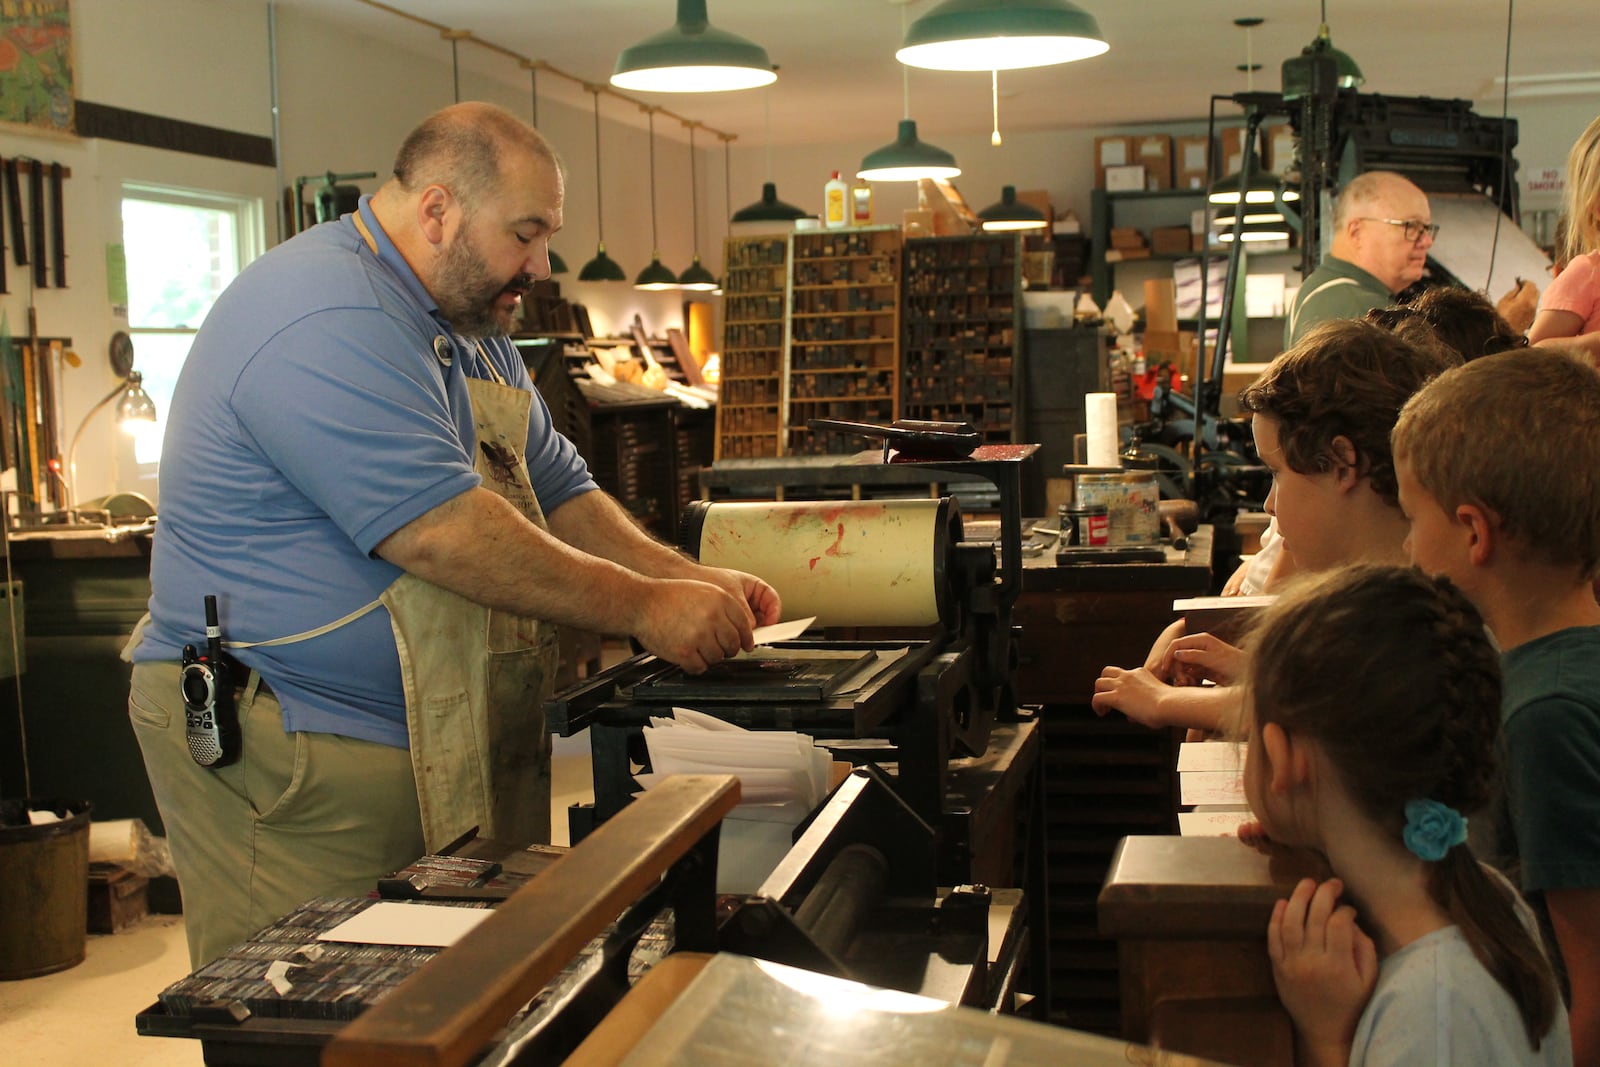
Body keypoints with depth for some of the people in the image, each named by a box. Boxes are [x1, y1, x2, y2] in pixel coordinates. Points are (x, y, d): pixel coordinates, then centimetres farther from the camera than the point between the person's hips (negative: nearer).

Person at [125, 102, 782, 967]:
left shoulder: (468, 328, 16)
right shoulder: (325, 320, -20)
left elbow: (557, 490, 16)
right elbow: (443, 531, -26)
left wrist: (686, 580, 0)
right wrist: (642, 609, -19)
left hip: (449, 755, 10)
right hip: (296, 764, -10)